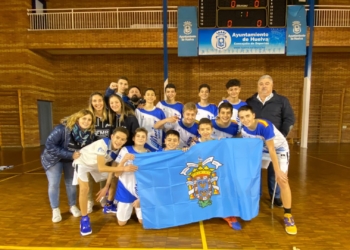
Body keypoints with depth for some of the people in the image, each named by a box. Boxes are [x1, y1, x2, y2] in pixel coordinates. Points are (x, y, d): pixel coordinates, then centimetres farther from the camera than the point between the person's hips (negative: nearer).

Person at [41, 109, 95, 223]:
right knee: (54, 184, -3)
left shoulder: (90, 134, -19)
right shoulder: (62, 129, -34)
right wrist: (70, 155, -35)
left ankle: (73, 206, 29)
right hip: (53, 158, -3)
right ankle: (55, 210, 17)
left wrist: (77, 155, -23)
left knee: (71, 183, 10)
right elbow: (49, 145, -32)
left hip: (71, 159, 4)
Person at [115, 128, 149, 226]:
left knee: (142, 221, 11)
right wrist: (124, 160, -28)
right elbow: (117, 174, -11)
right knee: (121, 222, 13)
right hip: (126, 189, 0)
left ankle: (136, 208, 39)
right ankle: (130, 208, 41)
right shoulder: (125, 150, -11)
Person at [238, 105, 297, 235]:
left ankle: (288, 215, 0)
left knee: (282, 180, -14)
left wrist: (277, 170, -25)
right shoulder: (244, 129, -18)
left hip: (279, 149, -5)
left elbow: (272, 149, -31)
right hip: (262, 149, 6)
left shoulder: (265, 126, -36)